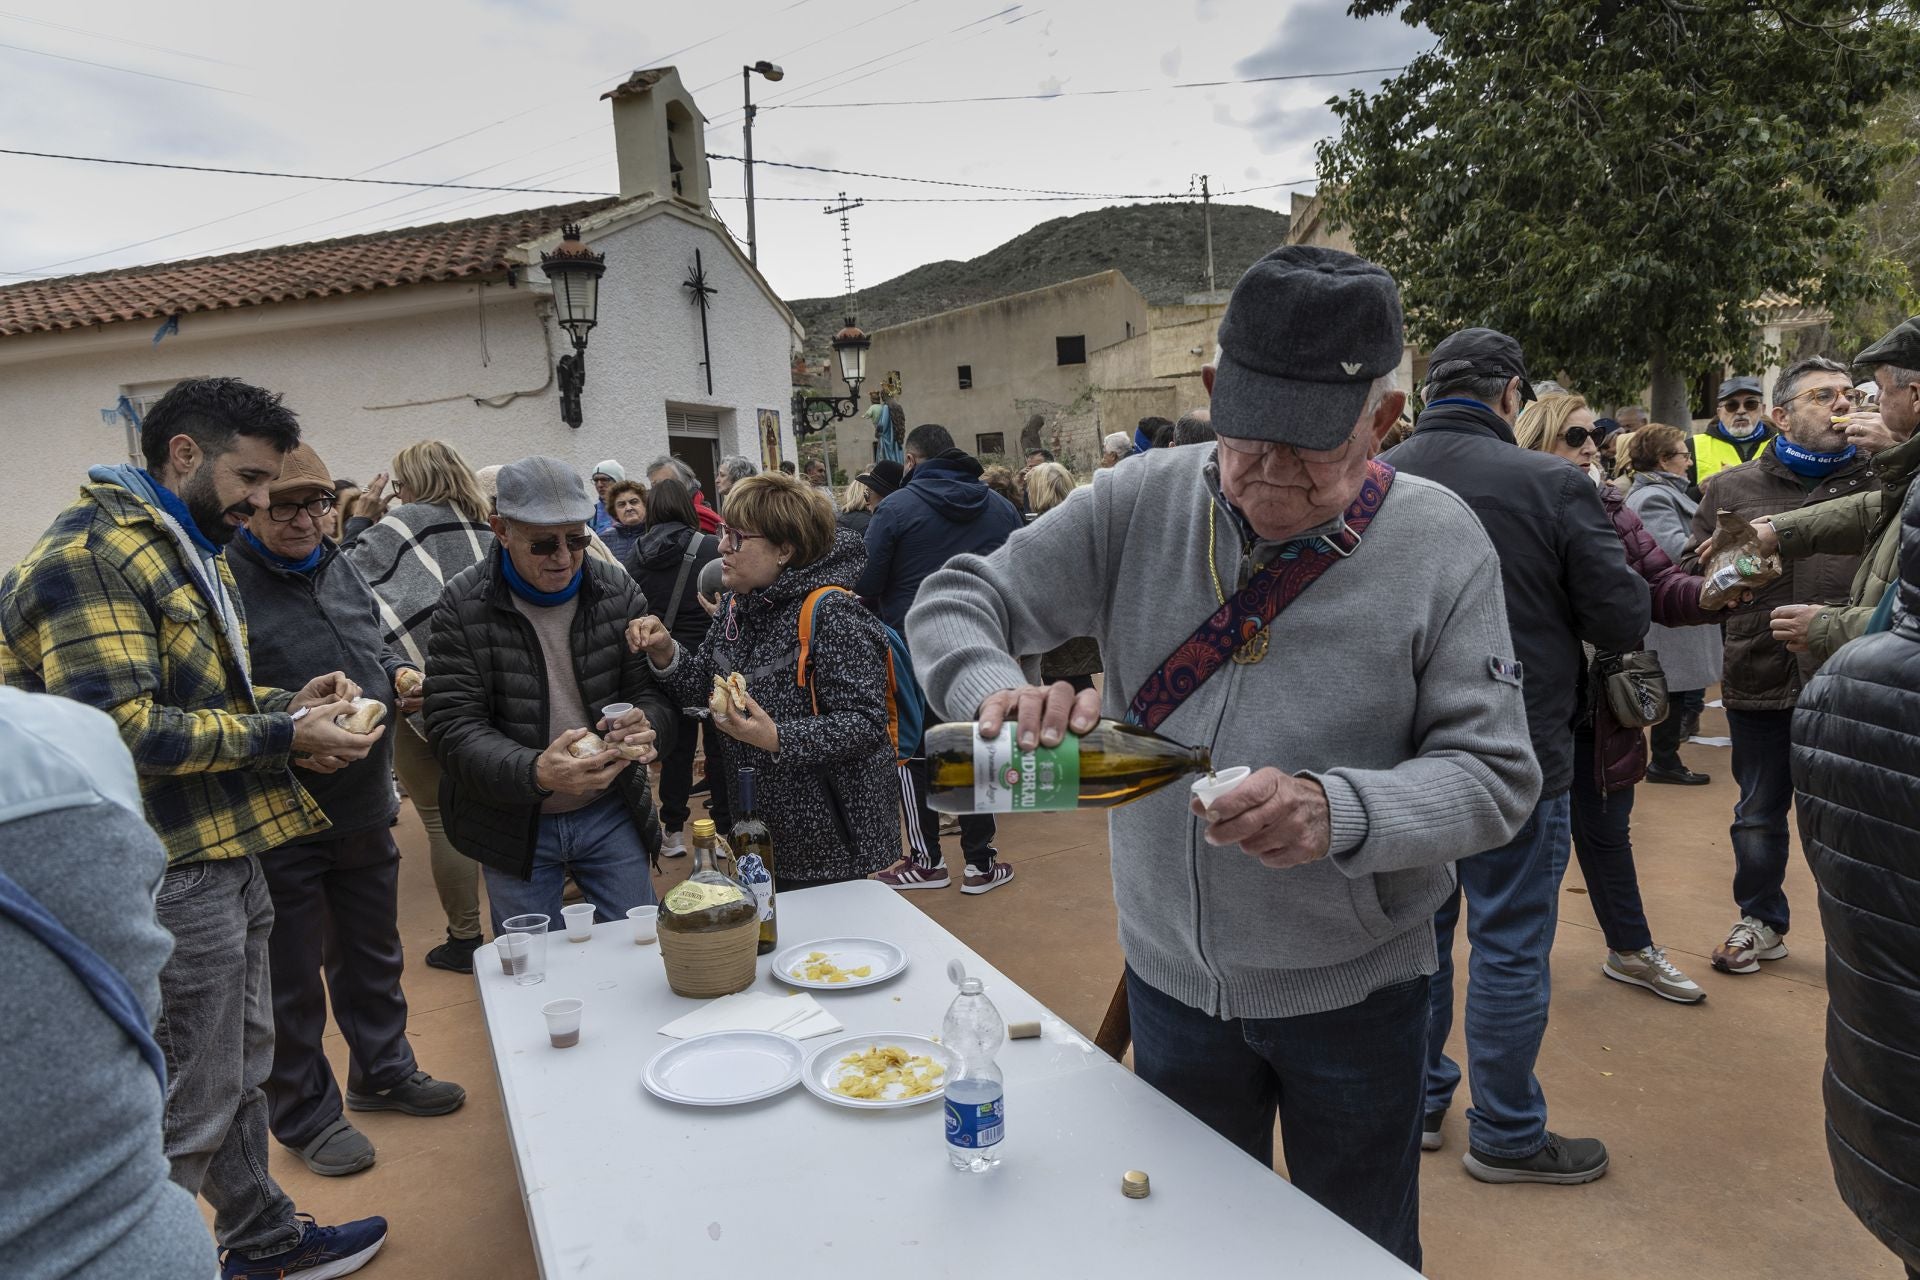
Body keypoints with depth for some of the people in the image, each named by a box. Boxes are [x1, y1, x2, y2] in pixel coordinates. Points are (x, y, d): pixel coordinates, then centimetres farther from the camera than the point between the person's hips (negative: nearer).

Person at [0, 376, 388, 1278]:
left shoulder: (192, 553, 16)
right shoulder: (89, 556, -17)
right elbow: (121, 729, -24)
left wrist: (289, 700, 4)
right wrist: (282, 737, -20)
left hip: (228, 856, 10)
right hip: (170, 875, -10)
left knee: (240, 1068, 22)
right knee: (188, 1108, 3)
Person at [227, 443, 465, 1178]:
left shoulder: (341, 569, 6)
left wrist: (400, 675, 0)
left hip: (365, 811, 7)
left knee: (373, 955, 22)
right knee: (292, 980, 11)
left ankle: (383, 1071, 42)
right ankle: (305, 1114, 30)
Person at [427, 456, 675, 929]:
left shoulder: (618, 591, -4)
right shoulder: (463, 605, -12)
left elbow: (654, 693, -1)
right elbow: (452, 725, -17)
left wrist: (647, 726, -27)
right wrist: (534, 773, -35)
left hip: (611, 812, 2)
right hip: (513, 826, -2)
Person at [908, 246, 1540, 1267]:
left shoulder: (1438, 543, -13)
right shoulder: (1140, 505, -10)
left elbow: (1495, 774, -14)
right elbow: (955, 604, -8)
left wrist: (1339, 812, -34)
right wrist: (998, 691, -31)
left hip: (1351, 990, -1)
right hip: (1170, 972, 2)